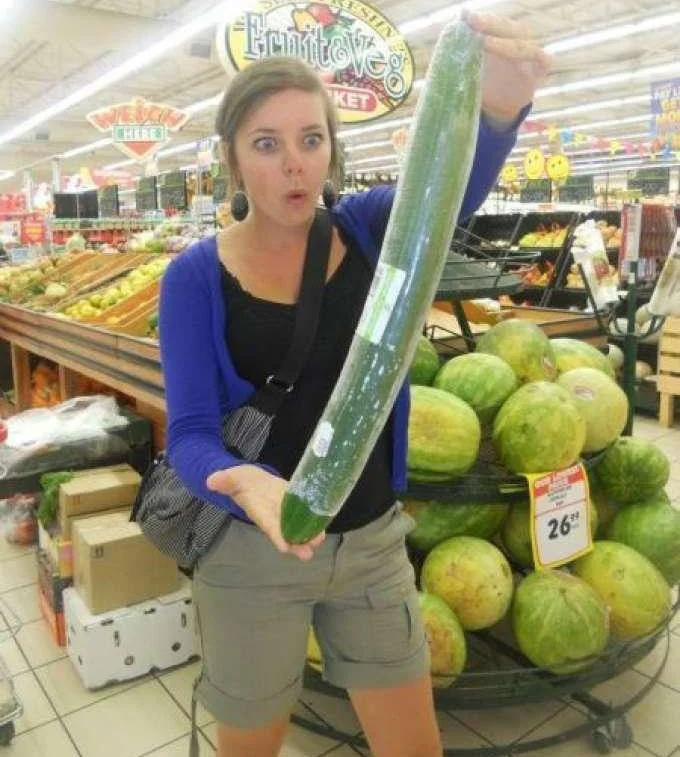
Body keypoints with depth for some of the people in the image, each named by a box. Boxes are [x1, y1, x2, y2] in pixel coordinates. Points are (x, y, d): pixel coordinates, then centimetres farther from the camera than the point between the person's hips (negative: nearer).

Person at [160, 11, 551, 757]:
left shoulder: (368, 229, -6)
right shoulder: (196, 277, -11)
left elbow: (450, 185, -26)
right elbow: (189, 433, -16)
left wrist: (499, 106, -49)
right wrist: (247, 485, -39)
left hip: (373, 540, 2)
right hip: (250, 551, -1)